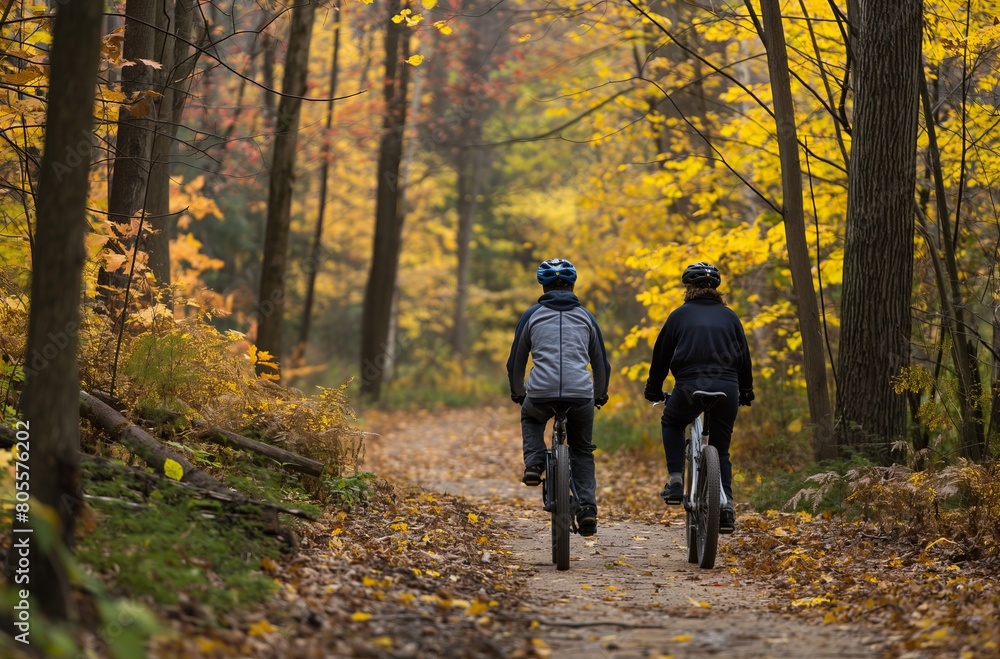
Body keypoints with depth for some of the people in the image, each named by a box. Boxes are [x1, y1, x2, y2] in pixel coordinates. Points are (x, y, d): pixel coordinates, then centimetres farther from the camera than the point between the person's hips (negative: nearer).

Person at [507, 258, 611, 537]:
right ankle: (587, 508, 6)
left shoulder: (532, 315, 14)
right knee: (582, 451, 22)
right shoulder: (585, 316, 18)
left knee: (531, 418, 35)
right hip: (580, 395, 1)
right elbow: (601, 363, 24)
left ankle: (534, 463, 11)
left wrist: (517, 394, 36)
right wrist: (600, 395, 41)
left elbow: (515, 362, 18)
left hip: (540, 395, -1)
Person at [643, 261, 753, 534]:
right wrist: (746, 393, 34)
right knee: (721, 449, 16)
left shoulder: (680, 315, 11)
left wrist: (653, 391, 27)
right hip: (727, 388, 2)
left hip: (690, 386, -2)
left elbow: (661, 356, 15)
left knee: (671, 423, 27)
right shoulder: (729, 316, 17)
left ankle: (675, 480, 10)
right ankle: (726, 504, 0)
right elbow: (744, 357, 21)